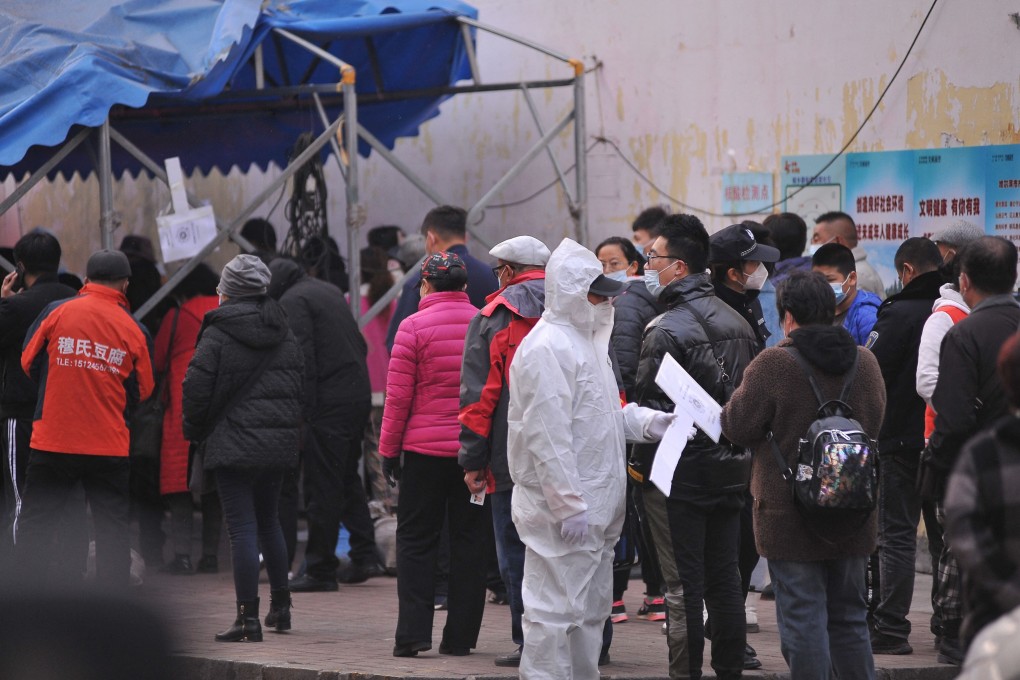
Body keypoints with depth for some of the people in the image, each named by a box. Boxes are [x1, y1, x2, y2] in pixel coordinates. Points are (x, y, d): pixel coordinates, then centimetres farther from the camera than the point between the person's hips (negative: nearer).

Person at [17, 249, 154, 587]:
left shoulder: (56, 311, -4)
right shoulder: (135, 330, -1)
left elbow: (29, 362, 6)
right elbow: (142, 391, 5)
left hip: (52, 442, 0)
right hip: (110, 445, 0)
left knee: (35, 522, 9)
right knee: (112, 527, 8)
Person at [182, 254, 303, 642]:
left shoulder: (217, 336, -11)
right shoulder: (285, 336, 9)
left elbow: (196, 388, -13)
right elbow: (298, 384, 13)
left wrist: (194, 431, 3)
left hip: (234, 444, -6)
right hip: (279, 444, 6)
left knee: (242, 528, -6)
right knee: (268, 522, 21)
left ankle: (249, 619, -8)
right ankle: (280, 607, 27)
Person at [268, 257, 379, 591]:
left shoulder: (292, 301, -7)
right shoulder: (330, 291, 20)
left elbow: (302, 359, -16)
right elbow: (360, 346, 22)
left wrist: (302, 414, -16)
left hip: (328, 401, -9)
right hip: (359, 394, 9)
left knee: (322, 487, -4)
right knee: (348, 476, 20)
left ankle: (321, 569, -2)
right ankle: (364, 556, 17)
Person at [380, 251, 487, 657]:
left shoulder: (414, 327, -7)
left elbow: (398, 397, -7)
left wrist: (388, 450, 1)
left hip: (425, 448, -3)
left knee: (416, 540, 6)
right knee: (470, 540, 8)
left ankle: (413, 633, -1)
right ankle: (461, 636, 9)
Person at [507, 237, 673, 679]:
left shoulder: (585, 340, 17)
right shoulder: (547, 349, -17)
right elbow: (547, 436, -22)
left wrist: (648, 422, 10)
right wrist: (569, 505, -24)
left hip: (593, 505, 11)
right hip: (561, 511, -11)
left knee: (592, 608, 17)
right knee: (555, 610, -8)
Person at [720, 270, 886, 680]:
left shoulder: (773, 365, -15)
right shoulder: (864, 362, 2)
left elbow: (737, 427, -9)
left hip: (790, 518, -5)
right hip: (853, 521, 5)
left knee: (802, 619, -1)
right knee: (850, 617, 15)